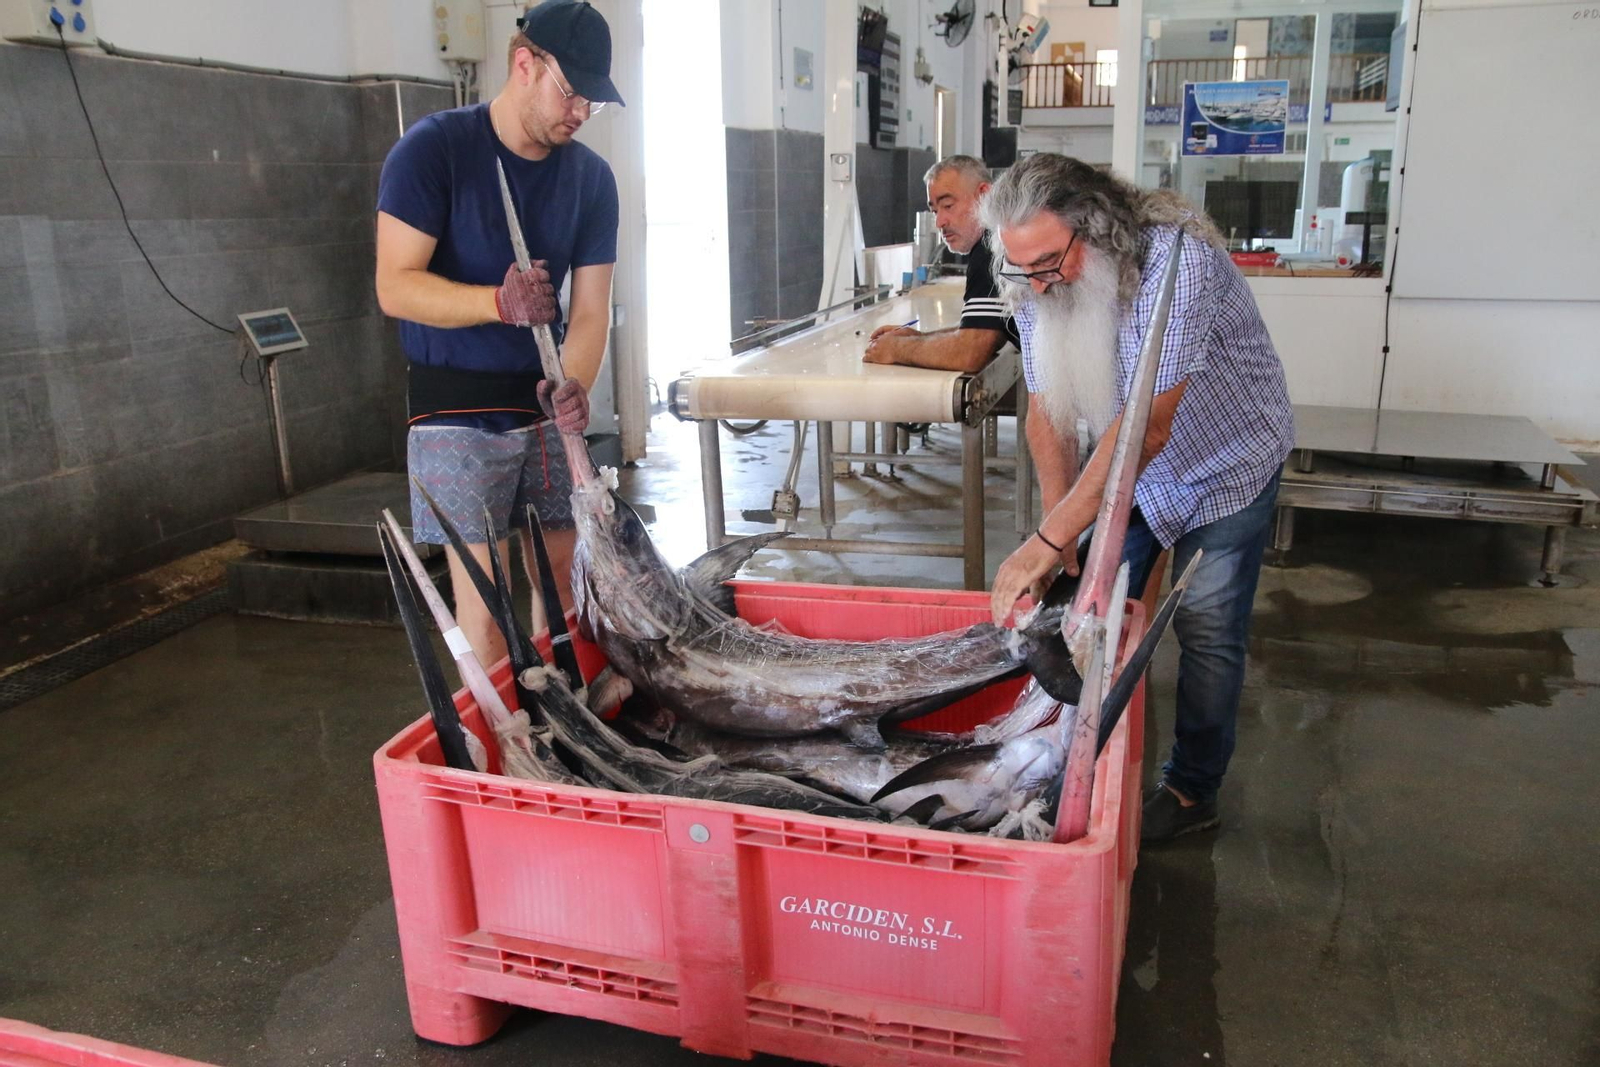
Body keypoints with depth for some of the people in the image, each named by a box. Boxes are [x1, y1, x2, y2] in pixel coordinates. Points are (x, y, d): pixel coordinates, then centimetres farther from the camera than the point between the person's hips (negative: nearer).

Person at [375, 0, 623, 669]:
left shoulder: (591, 177, 4)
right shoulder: (434, 149, -9)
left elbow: (590, 307, 0)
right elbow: (395, 287, -14)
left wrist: (574, 386, -20)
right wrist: (500, 302, -31)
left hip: (545, 405, 5)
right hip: (458, 409, -4)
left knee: (556, 580, 10)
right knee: (482, 600, -4)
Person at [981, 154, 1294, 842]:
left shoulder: (1177, 260, -37)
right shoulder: (1036, 287, -16)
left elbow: (1147, 428, -41)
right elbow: (1047, 408, -9)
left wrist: (1049, 540, -44)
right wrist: (1058, 521, -21)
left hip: (1226, 465, -5)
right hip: (1124, 472, 6)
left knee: (1206, 634, 1)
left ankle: (1191, 791, 20)